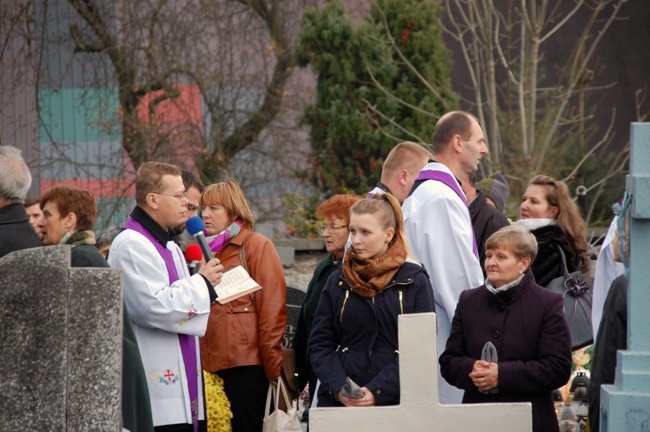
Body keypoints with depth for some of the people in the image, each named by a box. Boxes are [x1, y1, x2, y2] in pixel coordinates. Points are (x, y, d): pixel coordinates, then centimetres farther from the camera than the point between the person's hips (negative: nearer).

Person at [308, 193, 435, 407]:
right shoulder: (338, 282, 10)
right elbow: (319, 345, 7)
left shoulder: (414, 282, 2)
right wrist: (338, 389, -10)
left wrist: (378, 391, -13)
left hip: (396, 400, -2)